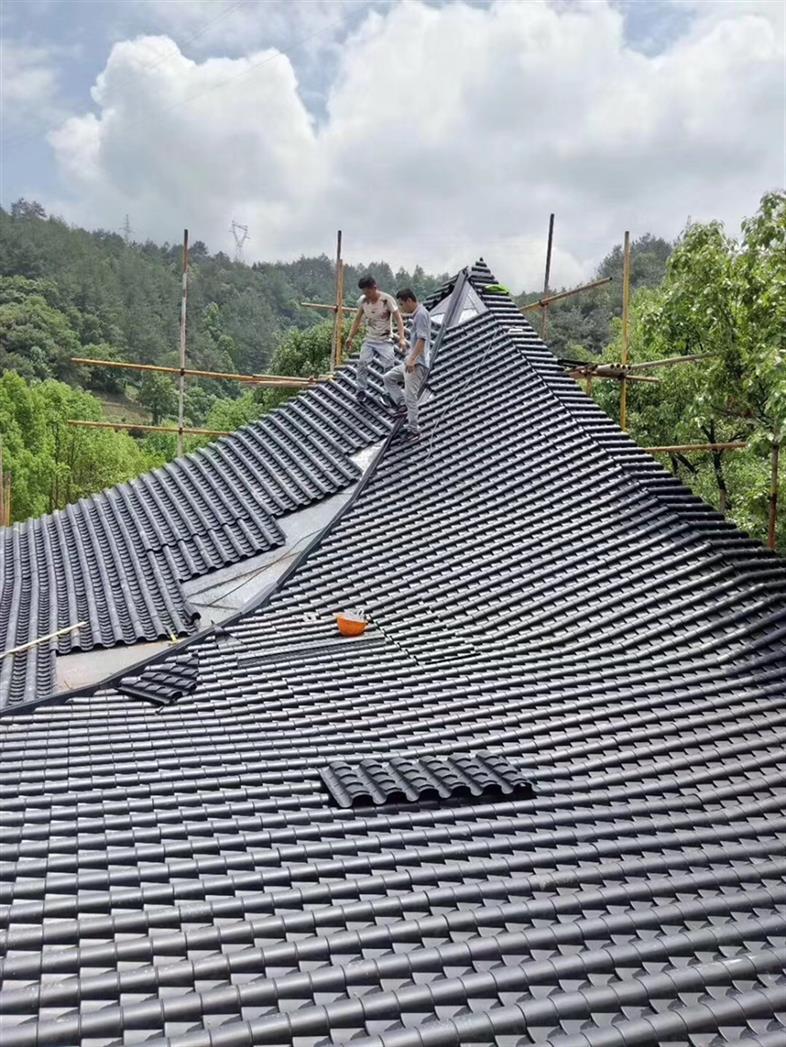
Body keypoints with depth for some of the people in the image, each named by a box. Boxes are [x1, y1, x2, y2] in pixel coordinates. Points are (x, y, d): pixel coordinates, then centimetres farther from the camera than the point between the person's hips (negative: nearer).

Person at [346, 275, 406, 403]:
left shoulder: (387, 299, -17)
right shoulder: (363, 300, -5)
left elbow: (398, 319, -18)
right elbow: (357, 319, 9)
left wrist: (401, 338, -30)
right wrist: (350, 337, 7)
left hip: (384, 340, -3)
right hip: (369, 339, 3)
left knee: (389, 367, -11)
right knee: (362, 363, -11)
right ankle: (362, 391, 3)